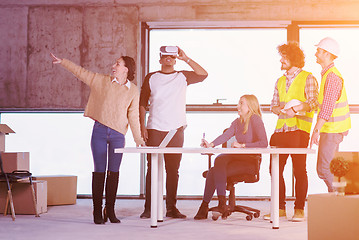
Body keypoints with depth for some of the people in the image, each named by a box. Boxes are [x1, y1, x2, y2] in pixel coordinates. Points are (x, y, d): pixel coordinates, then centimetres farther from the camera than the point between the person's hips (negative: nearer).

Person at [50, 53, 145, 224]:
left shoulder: (133, 91, 6)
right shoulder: (101, 81, 6)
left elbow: (133, 115, 7)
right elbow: (80, 72, 11)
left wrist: (137, 137, 4)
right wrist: (62, 62, 6)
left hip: (118, 134, 0)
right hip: (99, 132, 0)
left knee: (113, 172, 3)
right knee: (99, 171, -1)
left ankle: (110, 210, 12)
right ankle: (97, 212, 4)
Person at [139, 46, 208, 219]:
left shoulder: (182, 77, 10)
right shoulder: (151, 78, 9)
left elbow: (203, 75, -3)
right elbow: (142, 103, 9)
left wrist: (186, 59, -6)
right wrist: (142, 125, 0)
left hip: (176, 130, 1)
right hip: (155, 130, -1)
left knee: (173, 170, 3)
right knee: (152, 169, -2)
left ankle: (171, 208, 9)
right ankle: (148, 208, 3)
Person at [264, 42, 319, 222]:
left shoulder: (307, 78, 2)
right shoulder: (280, 81, 20)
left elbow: (313, 104, -7)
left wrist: (294, 108, -23)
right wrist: (281, 109, -4)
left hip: (299, 130, -6)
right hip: (280, 129, 6)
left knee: (299, 169, -4)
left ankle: (299, 209, 3)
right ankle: (280, 208, 12)